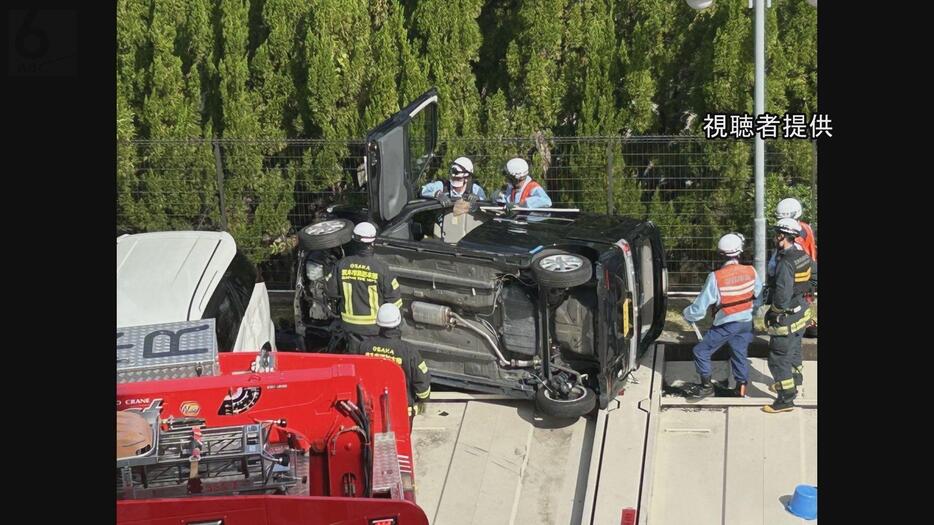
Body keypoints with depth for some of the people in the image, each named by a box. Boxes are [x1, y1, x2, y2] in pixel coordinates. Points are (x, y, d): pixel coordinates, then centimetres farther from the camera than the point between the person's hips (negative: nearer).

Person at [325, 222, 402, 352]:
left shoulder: (341, 265, -9)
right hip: (375, 326, -3)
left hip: (350, 324, 3)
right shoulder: (381, 269, -17)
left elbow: (332, 293, 2)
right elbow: (394, 299, -10)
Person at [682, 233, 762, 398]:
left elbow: (701, 305, -18)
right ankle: (742, 387, 27)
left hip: (726, 324, -5)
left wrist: (687, 315, 1)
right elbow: (758, 293, 9)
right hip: (746, 322, 5)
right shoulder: (751, 272, -11)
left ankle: (706, 385, 15)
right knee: (739, 353, 20)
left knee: (701, 351, 9)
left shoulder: (716, 277, -23)